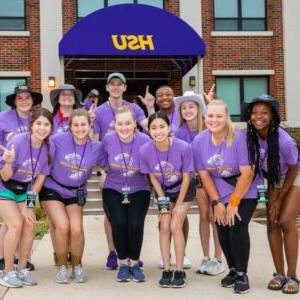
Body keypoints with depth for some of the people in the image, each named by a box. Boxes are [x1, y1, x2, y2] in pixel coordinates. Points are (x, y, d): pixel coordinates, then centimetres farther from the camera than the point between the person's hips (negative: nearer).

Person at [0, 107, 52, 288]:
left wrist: (29, 204, -7)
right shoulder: (17, 142, -27)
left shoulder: (48, 148, -15)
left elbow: (40, 178, -5)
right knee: (16, 223, -17)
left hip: (24, 190, 5)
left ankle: (22, 269, 10)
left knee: (30, 224, -7)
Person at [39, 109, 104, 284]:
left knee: (76, 229, -16)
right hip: (53, 189, -1)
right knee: (63, 226, -20)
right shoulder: (58, 141, -18)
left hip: (76, 193, 2)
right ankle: (62, 267, 4)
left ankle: (77, 266, 12)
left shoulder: (97, 148, -11)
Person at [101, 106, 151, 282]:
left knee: (135, 224, -21)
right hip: (113, 190, 1)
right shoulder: (108, 140, -12)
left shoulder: (144, 140, -16)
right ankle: (123, 263, 5)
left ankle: (134, 262, 6)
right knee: (119, 223, -21)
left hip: (139, 190, -1)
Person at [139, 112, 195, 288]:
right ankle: (167, 270, 9)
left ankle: (180, 271, 3)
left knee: (175, 227, -10)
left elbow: (186, 177, -17)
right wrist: (163, 201, -7)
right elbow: (153, 177, -8)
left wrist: (179, 204, -12)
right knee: (164, 227, -4)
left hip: (184, 190, -2)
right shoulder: (145, 151, -25)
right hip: (164, 192, 2)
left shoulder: (183, 147, -32)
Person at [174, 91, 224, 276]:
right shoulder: (180, 132, -5)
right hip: (196, 176, 3)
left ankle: (218, 260, 7)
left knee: (213, 216, -3)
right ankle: (206, 258, 17)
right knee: (204, 216, 9)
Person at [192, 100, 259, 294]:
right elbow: (204, 174, -3)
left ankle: (242, 274, 0)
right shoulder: (199, 141, -11)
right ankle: (233, 270, 19)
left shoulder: (239, 138, -24)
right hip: (220, 191, 4)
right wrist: (216, 202, -6)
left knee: (237, 227, -16)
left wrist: (234, 202, -17)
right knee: (223, 231, -3)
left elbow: (247, 173, -21)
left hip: (245, 190, -4)